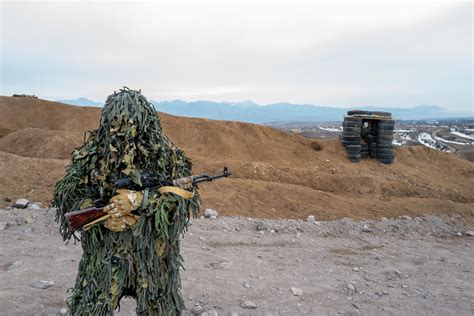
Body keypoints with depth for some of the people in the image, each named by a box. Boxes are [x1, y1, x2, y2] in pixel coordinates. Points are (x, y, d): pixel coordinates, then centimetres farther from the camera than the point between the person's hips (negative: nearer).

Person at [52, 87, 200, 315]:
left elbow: (187, 197, -12)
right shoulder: (92, 153, -5)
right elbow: (68, 195, 1)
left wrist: (140, 199, -25)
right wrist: (102, 216, -16)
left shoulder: (165, 155, -9)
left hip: (154, 253, 0)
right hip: (105, 253, 1)